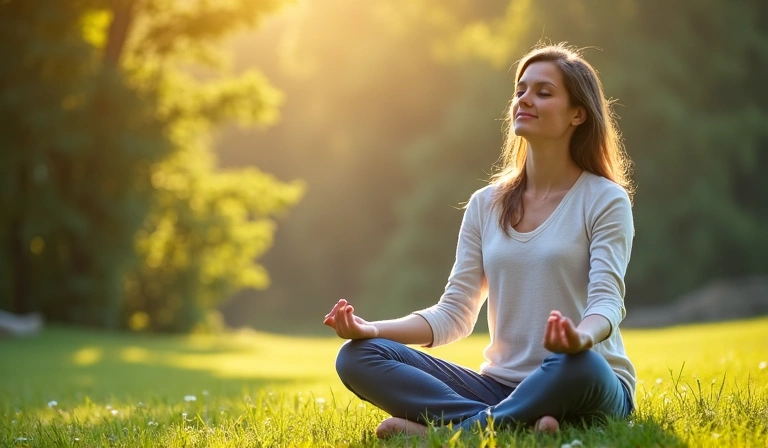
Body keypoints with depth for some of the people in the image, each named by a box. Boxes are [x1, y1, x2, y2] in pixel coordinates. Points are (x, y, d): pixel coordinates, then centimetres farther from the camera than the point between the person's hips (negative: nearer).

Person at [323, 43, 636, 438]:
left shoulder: (606, 200, -2)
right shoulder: (486, 205, 12)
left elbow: (607, 301, -14)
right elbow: (454, 314, 8)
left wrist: (582, 337, -39)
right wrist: (371, 330, -10)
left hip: (582, 389, -5)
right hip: (500, 387, 5)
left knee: (580, 365, -42)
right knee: (358, 356, -15)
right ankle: (520, 426, -30)